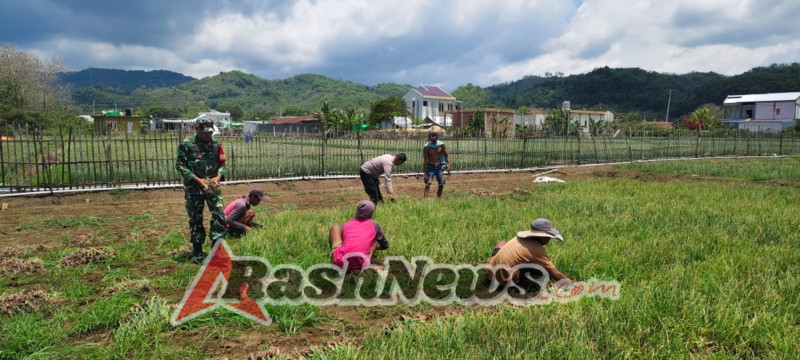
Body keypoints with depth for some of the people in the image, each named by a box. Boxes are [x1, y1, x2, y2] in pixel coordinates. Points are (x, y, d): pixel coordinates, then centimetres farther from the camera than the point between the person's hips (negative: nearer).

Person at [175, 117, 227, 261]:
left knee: (219, 215, -8)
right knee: (195, 219, 7)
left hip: (213, 186, 3)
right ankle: (197, 250, 19)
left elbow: (222, 164, 9)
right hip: (193, 187, -2)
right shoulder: (186, 145, -7)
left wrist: (218, 177, -12)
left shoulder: (216, 144, 4)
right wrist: (197, 180, -17)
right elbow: (180, 165, -9)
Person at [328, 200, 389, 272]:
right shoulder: (374, 225, 16)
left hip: (339, 262, 1)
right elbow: (385, 246, 30)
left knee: (335, 227, 27)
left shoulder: (347, 224, 19)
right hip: (360, 266, -1)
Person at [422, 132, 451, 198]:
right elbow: (425, 160, -12)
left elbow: (446, 155, 6)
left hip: (439, 167, 3)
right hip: (430, 167, -3)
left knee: (441, 184, 4)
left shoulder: (441, 145, -4)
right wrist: (425, 172, -15)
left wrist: (448, 164, -10)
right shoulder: (426, 147, -13)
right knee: (428, 184, -15)